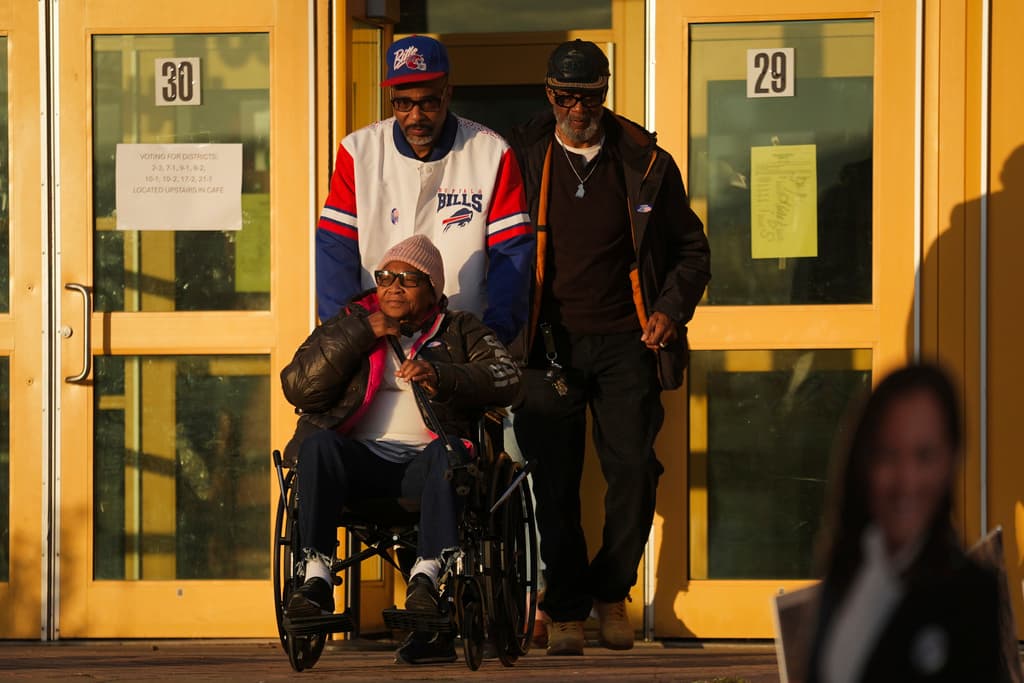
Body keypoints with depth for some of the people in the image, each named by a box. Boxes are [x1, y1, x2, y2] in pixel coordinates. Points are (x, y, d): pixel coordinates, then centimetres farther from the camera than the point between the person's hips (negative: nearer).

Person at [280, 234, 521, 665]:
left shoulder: (459, 331, 20)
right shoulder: (350, 324, 22)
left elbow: (504, 378, 0)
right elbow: (297, 388, 7)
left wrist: (440, 376, -16)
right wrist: (359, 335, 0)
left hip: (422, 464, -1)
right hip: (360, 458, 1)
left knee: (449, 452, -35)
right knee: (319, 445, -32)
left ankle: (426, 575, -42)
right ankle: (316, 576, -38)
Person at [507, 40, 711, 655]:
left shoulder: (646, 165, 4)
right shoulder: (523, 161, 4)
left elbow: (691, 249, 14)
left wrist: (672, 309, 0)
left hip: (625, 343, 0)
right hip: (551, 344, 0)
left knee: (634, 473, -6)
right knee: (554, 481, -3)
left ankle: (611, 592, 14)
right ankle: (566, 609, 7)